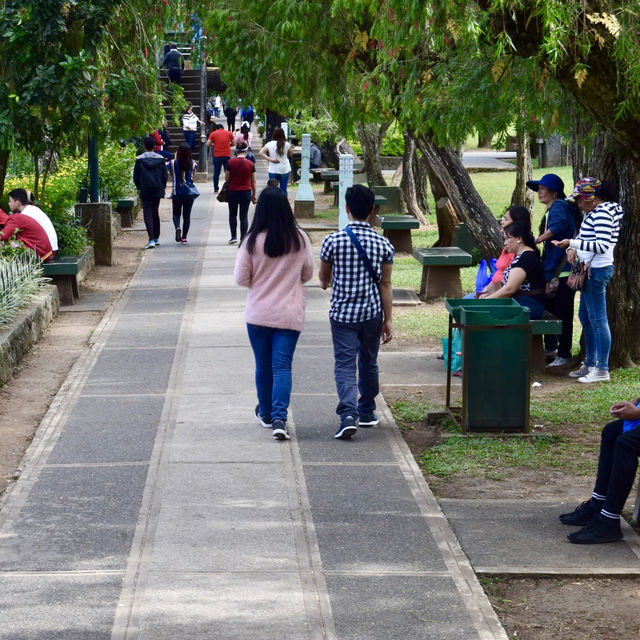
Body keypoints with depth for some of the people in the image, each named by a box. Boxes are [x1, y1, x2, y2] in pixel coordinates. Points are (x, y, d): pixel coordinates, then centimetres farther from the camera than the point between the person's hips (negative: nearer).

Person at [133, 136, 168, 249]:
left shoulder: (139, 159, -4)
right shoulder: (160, 159, 1)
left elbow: (136, 177, -2)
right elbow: (165, 176, 2)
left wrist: (139, 187, 12)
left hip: (145, 190, -3)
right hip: (157, 190, 3)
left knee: (147, 214, -4)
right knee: (155, 213, 17)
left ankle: (151, 239, -18)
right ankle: (156, 238, 23)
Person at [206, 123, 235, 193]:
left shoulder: (213, 133, 3)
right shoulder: (229, 133, 8)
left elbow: (208, 144, -2)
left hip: (217, 156, -1)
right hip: (227, 155, 1)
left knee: (216, 173, 6)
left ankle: (216, 189, 5)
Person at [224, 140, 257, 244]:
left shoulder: (230, 162, -7)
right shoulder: (250, 164, -5)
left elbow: (227, 179, -3)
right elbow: (253, 182, 1)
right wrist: (254, 195, 11)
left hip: (232, 191, 0)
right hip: (246, 192, 0)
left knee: (232, 215, 17)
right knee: (244, 216, 5)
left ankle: (233, 237, 17)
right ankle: (243, 239, 3)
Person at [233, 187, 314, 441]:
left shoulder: (253, 241, -11)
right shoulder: (300, 239, -6)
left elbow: (241, 279, -5)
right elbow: (307, 275, 6)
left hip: (258, 314, 0)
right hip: (289, 315, 0)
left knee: (263, 364, 15)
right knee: (282, 366, -1)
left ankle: (266, 413, 30)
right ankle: (279, 417, -16)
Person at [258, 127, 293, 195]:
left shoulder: (270, 144, -7)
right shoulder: (286, 144, -7)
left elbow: (261, 152, -15)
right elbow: (291, 154, 7)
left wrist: (270, 159, -14)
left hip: (273, 170, 0)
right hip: (284, 169, 0)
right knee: (283, 189, 7)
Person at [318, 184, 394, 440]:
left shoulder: (333, 240, -9)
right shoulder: (383, 244, -4)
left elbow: (323, 277, 5)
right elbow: (385, 284, -1)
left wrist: (327, 283, 29)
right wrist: (387, 320, 4)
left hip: (342, 313, -2)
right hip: (372, 313, 2)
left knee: (345, 365, -3)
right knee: (368, 363, 18)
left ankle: (349, 414, -23)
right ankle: (367, 412, 32)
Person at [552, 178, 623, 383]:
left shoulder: (602, 214, -17)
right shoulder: (593, 212, 15)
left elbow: (602, 246, -24)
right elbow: (585, 239, 24)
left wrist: (572, 243, -22)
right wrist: (572, 248, 3)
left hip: (597, 270, -11)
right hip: (591, 270, 11)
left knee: (598, 320, -7)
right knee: (585, 318, 18)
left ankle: (602, 369, -2)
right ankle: (590, 364, 27)